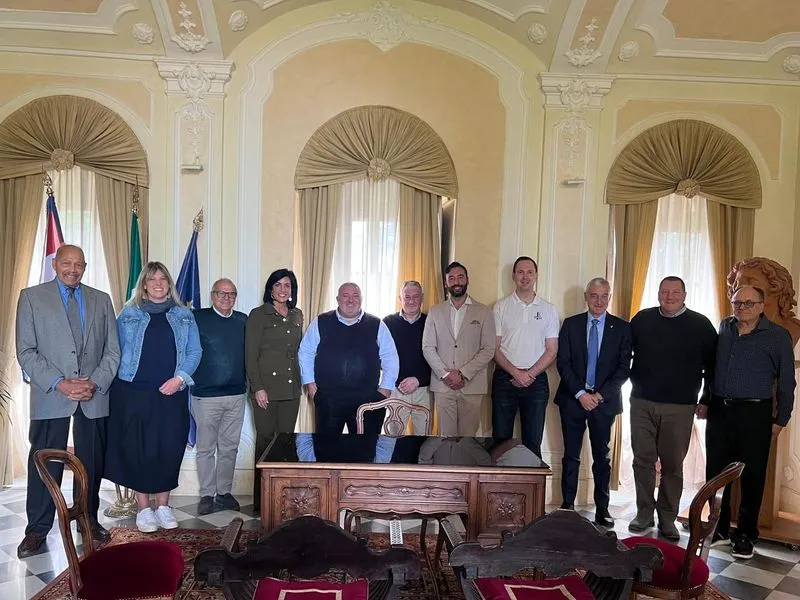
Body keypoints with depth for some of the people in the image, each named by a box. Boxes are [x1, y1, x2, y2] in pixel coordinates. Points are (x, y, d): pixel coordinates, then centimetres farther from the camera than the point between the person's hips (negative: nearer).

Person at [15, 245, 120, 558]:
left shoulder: (101, 300, 9)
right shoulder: (31, 297, 3)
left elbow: (112, 351, 7)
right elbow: (26, 351, -3)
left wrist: (95, 383, -8)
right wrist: (60, 383, -13)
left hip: (94, 396, 2)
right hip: (50, 397, -2)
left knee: (91, 462, 10)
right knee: (45, 464, 4)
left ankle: (89, 519, 25)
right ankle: (37, 529, 19)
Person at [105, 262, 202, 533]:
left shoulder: (184, 315, 8)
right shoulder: (129, 314, 7)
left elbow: (194, 352, 3)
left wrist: (179, 378, -10)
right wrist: (119, 382, -8)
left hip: (172, 394, 1)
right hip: (134, 393, -1)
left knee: (170, 449, 3)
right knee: (138, 449, 2)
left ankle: (163, 506, 18)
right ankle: (143, 509, 16)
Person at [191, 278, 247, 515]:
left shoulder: (243, 321, 7)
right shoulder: (198, 318, -4)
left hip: (236, 395, 4)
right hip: (206, 395, -3)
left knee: (230, 447, 12)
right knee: (206, 448, 7)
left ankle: (224, 492, 24)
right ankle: (207, 495, 18)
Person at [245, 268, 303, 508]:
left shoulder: (297, 316, 13)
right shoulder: (259, 315, -2)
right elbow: (250, 354, -5)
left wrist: (301, 381, 10)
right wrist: (257, 388, -11)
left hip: (291, 388, 5)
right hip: (266, 387, -5)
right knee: (266, 440, 0)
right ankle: (262, 501, 10)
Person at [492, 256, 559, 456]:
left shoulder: (548, 309, 6)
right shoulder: (501, 306, 3)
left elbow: (551, 351, 3)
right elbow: (494, 348, -1)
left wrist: (530, 374, -10)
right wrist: (516, 373, -12)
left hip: (536, 381, 1)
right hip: (505, 379, -1)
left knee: (533, 441, 8)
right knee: (501, 439, 5)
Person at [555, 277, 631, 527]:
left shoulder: (622, 328, 2)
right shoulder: (571, 324, 3)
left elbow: (624, 368, -2)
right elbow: (563, 363, -2)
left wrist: (601, 394, -12)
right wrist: (580, 393, -12)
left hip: (604, 400, 0)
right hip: (573, 398, 1)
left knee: (602, 457, 8)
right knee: (571, 455, 8)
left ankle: (602, 509, 19)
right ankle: (568, 504, 19)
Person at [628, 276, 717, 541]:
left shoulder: (700, 325, 0)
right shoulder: (642, 319, 4)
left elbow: (713, 365, 3)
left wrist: (706, 400, 1)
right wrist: (633, 381, 6)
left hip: (680, 408, -1)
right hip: (642, 404, 2)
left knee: (673, 465, 6)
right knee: (643, 460, 7)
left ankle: (667, 519, 18)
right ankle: (644, 512, 20)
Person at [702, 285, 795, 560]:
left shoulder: (778, 336, -3)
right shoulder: (724, 328, 8)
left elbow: (786, 381, 0)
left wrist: (781, 420, -2)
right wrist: (706, 401, 12)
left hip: (754, 413, -3)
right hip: (719, 410, 4)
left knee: (752, 477, 6)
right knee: (716, 473, 9)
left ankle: (746, 535, 21)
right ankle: (718, 529, 24)